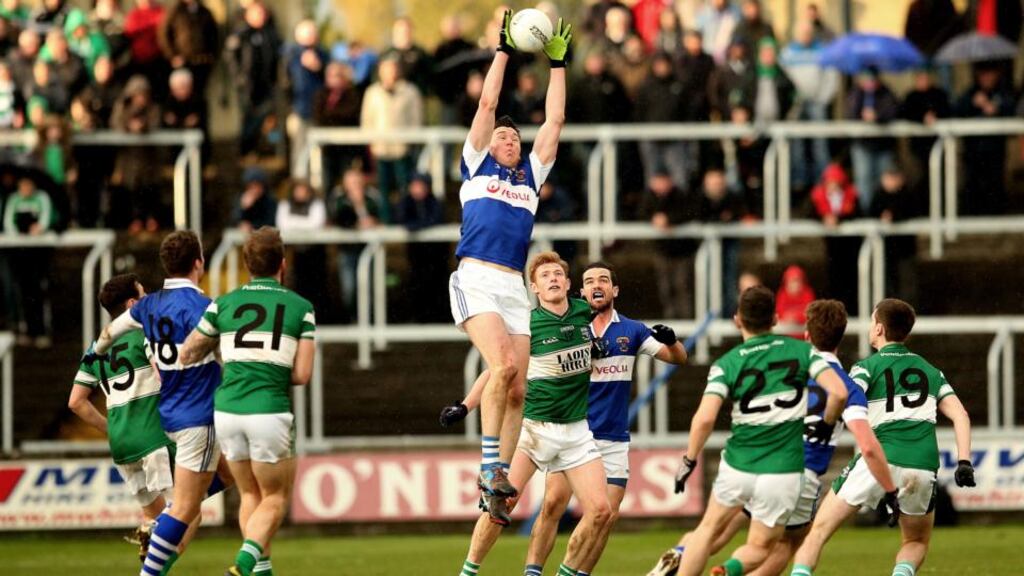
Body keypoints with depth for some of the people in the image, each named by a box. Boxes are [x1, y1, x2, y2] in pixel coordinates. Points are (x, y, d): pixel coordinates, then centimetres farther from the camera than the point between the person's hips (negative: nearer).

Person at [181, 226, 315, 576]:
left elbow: (186, 356, 12)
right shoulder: (301, 308, 1)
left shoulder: (223, 304, 6)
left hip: (227, 411, 3)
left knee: (250, 495, 21)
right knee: (275, 498, 11)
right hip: (269, 412, -3)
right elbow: (302, 374, -4)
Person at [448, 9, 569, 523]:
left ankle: (496, 480, 4)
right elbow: (487, 105, 11)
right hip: (476, 281, -5)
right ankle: (490, 464, -20)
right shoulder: (477, 165, 15)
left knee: (516, 388, -1)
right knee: (503, 364, -25)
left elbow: (554, 121, 23)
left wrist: (557, 62, 23)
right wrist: (504, 50, 14)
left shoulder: (530, 174, 24)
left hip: (514, 288, 5)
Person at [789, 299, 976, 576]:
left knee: (818, 531, 7)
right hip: (923, 467, 3)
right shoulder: (931, 372, 21)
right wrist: (964, 463, 7)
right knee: (916, 543, 24)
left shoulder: (868, 367, 8)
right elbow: (960, 415, 11)